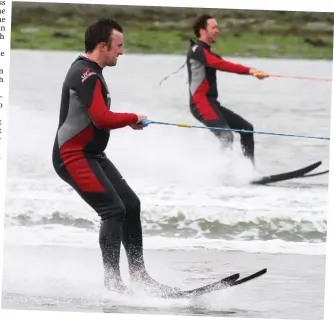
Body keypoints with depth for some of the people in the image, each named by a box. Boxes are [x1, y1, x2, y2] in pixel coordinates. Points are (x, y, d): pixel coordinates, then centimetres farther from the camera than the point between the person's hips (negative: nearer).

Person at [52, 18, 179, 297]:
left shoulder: (88, 71, 14)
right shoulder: (86, 75, -19)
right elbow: (102, 118, -28)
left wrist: (127, 121, 10)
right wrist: (133, 119, -11)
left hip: (92, 155, 11)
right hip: (73, 156, -11)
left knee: (131, 204, 8)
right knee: (114, 210, -17)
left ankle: (138, 273, 12)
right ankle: (112, 282, -15)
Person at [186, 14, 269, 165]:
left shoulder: (205, 52, 21)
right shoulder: (197, 50, -11)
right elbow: (221, 65, -25)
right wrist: (249, 71, -33)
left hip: (211, 103, 10)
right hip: (201, 103, -10)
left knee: (246, 128, 11)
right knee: (226, 137, -25)